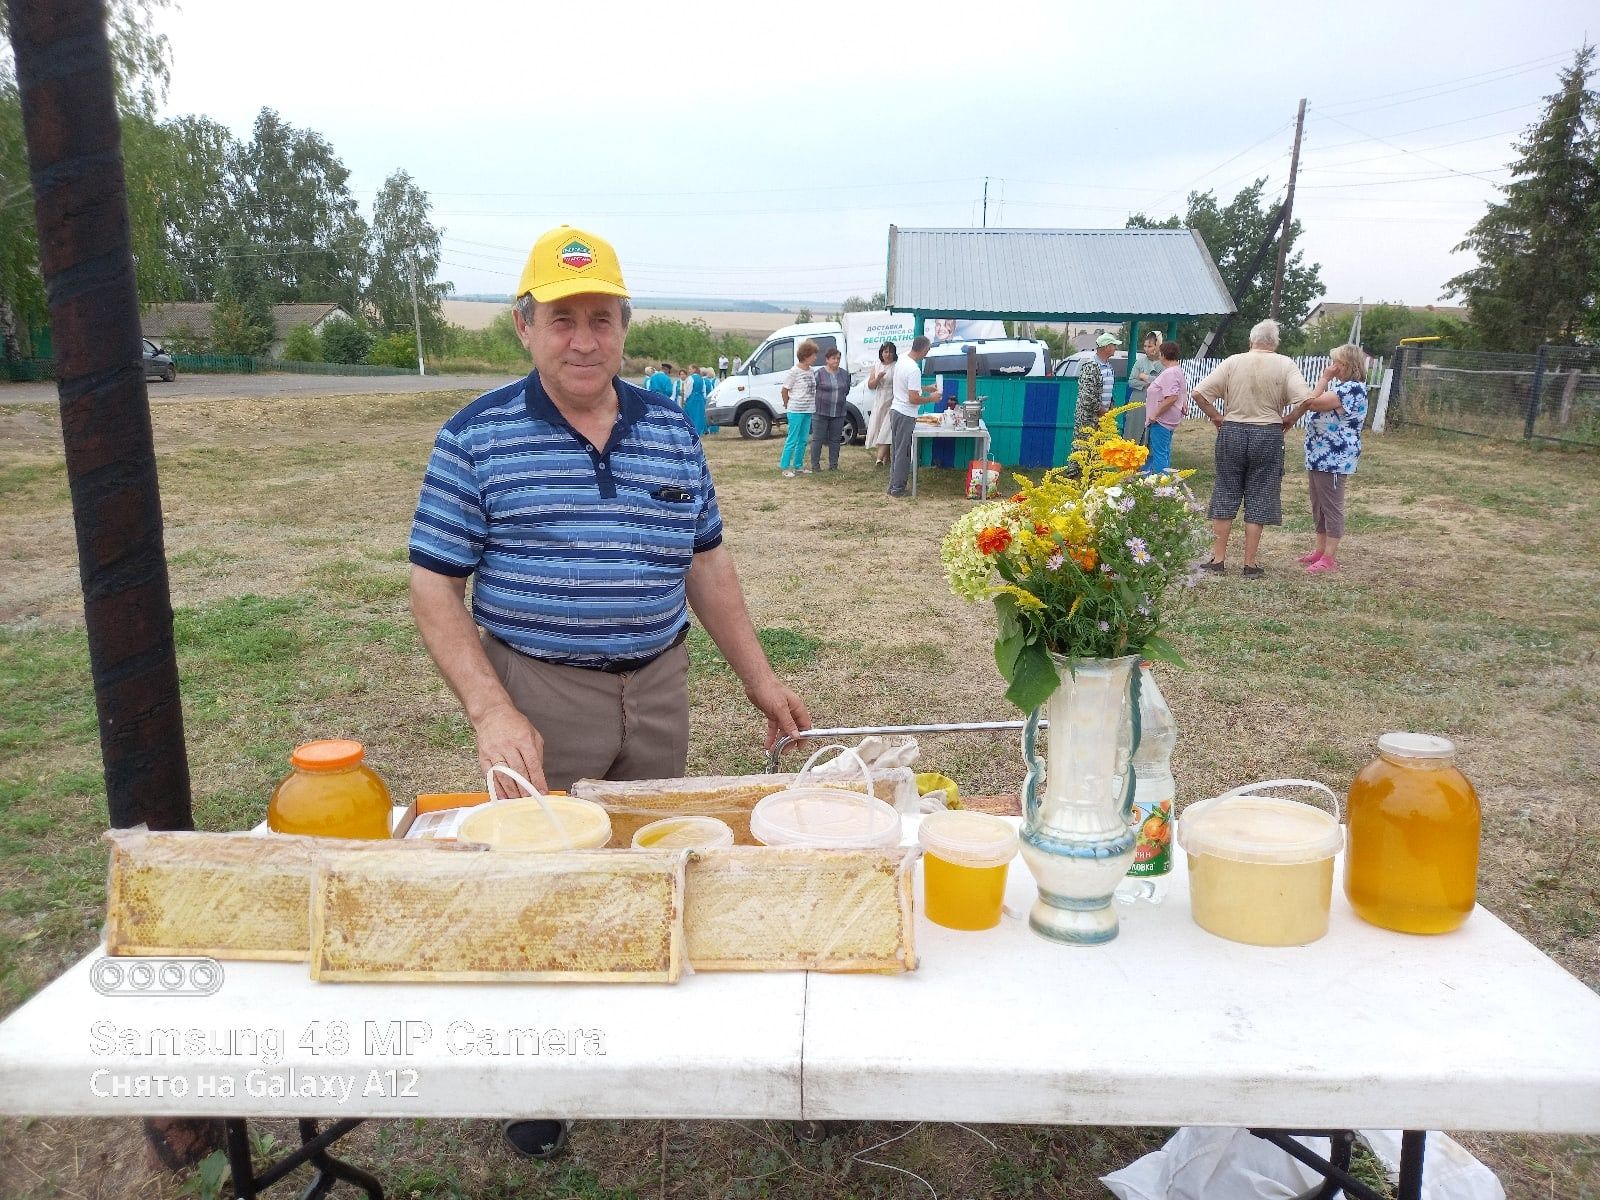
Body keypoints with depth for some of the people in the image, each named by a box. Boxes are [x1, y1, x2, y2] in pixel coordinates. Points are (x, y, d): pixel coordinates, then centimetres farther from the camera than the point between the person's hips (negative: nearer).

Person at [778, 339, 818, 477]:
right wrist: (787, 404, 2)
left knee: (803, 440, 12)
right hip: (796, 410, -7)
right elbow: (785, 390, -8)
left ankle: (798, 465, 23)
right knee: (792, 439, -5)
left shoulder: (810, 371, 8)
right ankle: (785, 467, 1)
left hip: (808, 410, 7)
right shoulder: (794, 371, -14)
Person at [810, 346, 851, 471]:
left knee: (835, 440, 8)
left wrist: (838, 398, 13)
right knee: (818, 439, 0)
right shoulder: (819, 373, -6)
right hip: (821, 412, -4)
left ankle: (833, 464, 15)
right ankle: (815, 464, 5)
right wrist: (822, 398, 3)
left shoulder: (845, 374, 9)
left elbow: (847, 390, 20)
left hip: (839, 413, 4)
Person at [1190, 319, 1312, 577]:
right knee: (1259, 498, 6)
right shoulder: (1285, 365, -4)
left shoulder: (1233, 362, -1)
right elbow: (1305, 398, -13)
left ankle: (1218, 559, 11)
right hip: (1268, 435, -1)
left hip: (1232, 432, 1)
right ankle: (1250, 564, 9)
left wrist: (1216, 417, 5)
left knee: (1225, 494, 10)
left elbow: (1199, 393, -6)